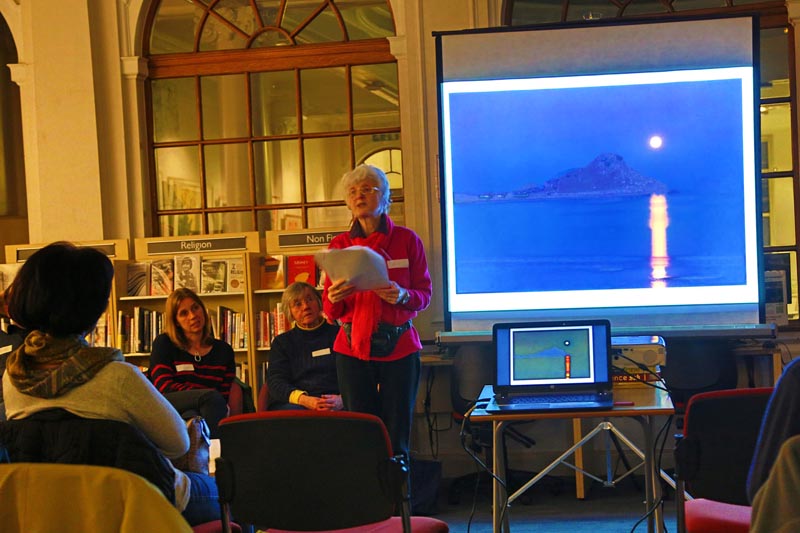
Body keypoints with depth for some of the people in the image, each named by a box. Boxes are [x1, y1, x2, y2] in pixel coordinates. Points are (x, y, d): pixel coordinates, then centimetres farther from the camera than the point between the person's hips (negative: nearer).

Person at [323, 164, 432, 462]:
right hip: (353, 349, 1)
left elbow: (425, 294, 4)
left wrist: (402, 296, -17)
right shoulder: (339, 245, 7)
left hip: (399, 348, -1)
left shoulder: (406, 240, 3)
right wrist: (334, 299, -16)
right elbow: (330, 312, 7)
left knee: (397, 438, -1)